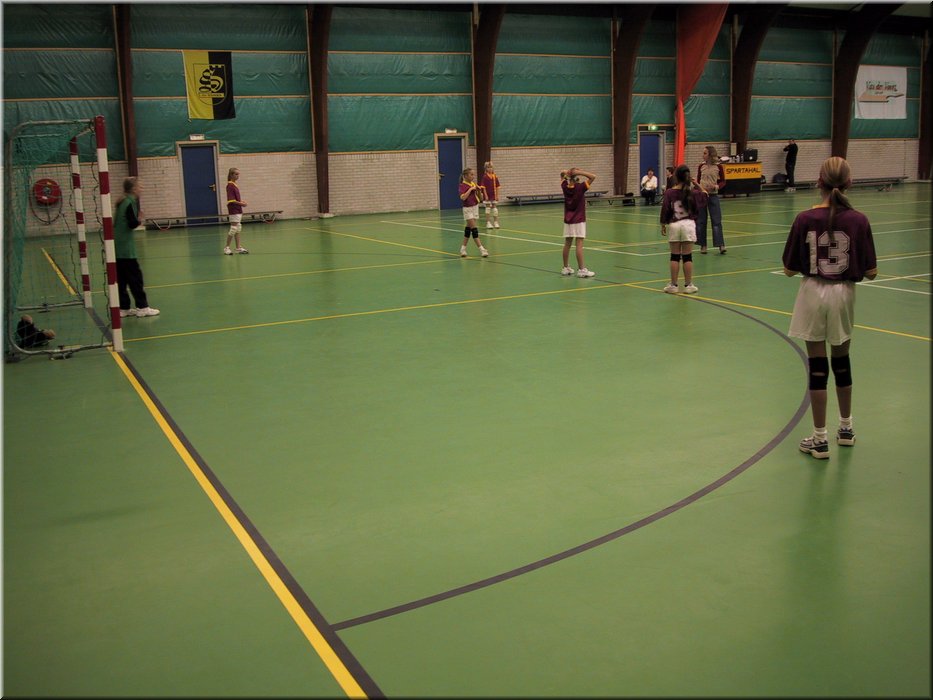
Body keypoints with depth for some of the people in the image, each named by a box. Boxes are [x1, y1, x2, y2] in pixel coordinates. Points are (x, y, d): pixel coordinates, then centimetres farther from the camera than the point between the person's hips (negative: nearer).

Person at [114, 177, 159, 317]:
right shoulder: (130, 203, -12)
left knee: (121, 279, 10)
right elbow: (132, 224, -19)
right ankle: (142, 307, 1)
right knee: (135, 277, -2)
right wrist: (139, 219, -1)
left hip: (118, 247, 9)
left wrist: (137, 218, 9)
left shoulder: (123, 202, 13)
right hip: (126, 248, -9)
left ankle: (123, 308, 15)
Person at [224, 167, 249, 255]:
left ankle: (238, 248, 13)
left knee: (238, 229, 10)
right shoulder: (230, 185, -14)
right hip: (234, 210, -9)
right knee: (233, 229, -5)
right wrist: (241, 203, -16)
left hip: (238, 210, 9)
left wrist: (241, 202, 4)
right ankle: (226, 247, 4)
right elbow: (231, 200, -19)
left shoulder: (235, 185, 13)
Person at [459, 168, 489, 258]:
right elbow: (463, 198, -28)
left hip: (475, 207, 7)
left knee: (468, 228, 12)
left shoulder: (474, 184, 7)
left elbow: (481, 198, 9)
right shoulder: (463, 185, -12)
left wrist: (479, 191, -8)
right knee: (474, 228, -11)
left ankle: (463, 248, 21)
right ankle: (481, 249, -15)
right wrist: (470, 189, -26)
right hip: (468, 209, -7)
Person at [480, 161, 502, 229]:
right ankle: (488, 223, 9)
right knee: (488, 208, 3)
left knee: (495, 208, 7)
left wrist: (497, 195, 2)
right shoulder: (485, 177, -7)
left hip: (494, 195, 3)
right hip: (488, 195, -3)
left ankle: (496, 222, 14)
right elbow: (484, 187, -9)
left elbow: (497, 187, 5)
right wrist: (486, 195, -14)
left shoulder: (495, 176, 3)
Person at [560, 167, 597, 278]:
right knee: (579, 245, -7)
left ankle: (566, 268, 18)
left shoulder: (565, 186, 0)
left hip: (567, 220, 5)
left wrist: (566, 172, -5)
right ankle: (581, 270, -8)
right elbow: (593, 176, -16)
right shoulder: (580, 187, -13)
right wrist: (579, 172, -18)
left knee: (567, 244, 11)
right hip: (579, 221, -5)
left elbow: (562, 174, 16)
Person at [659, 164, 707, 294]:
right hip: (688, 224, 0)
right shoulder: (692, 192, -3)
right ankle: (688, 285, 7)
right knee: (687, 257, 4)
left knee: (675, 257, 5)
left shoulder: (669, 193, -6)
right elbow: (704, 196, 16)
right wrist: (696, 184, 16)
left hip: (673, 225, 0)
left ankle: (673, 285, 8)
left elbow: (665, 210, -3)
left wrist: (663, 225, 7)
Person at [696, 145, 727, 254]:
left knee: (716, 221, -5)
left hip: (713, 195, -3)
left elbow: (723, 182, 3)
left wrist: (716, 186, -17)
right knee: (700, 221, 5)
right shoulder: (701, 166, 5)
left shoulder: (718, 167, -2)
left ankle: (721, 245, -7)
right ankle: (703, 245, 14)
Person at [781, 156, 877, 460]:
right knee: (841, 360, 19)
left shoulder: (805, 220, -12)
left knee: (817, 365, 5)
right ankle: (846, 428, 35)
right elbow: (870, 272, -7)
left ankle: (820, 439, 10)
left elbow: (789, 269, -8)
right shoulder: (859, 221, -10)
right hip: (843, 295, 2)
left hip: (813, 294, -1)